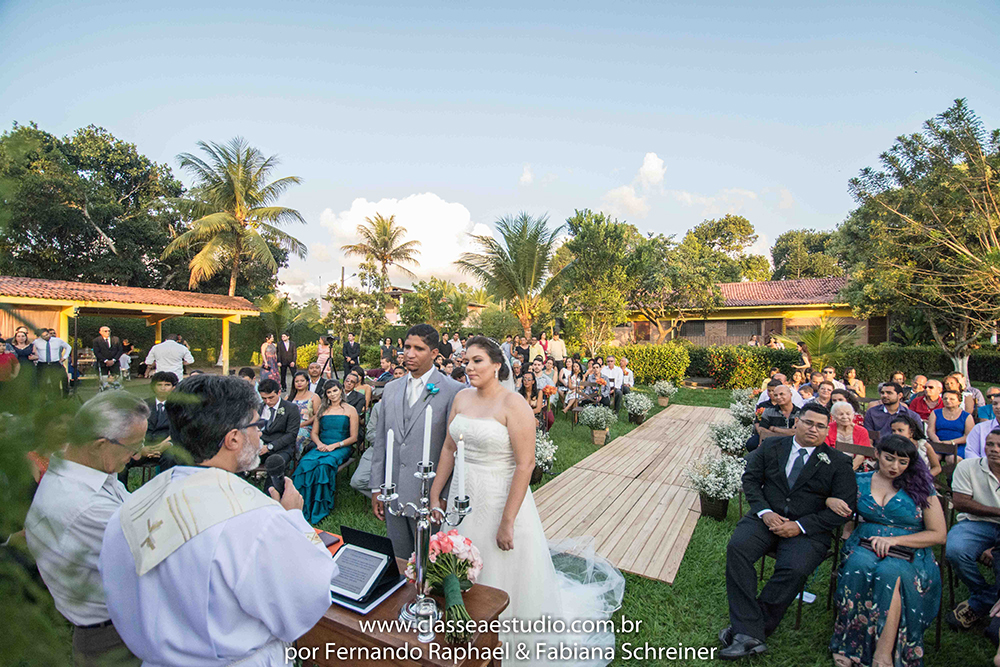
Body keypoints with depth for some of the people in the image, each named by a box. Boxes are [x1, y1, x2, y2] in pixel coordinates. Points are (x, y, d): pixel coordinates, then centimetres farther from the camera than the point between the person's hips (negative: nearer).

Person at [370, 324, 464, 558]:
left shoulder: (453, 391, -11)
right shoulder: (391, 388, 7)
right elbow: (380, 440, 10)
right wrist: (377, 488, 9)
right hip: (393, 494, 5)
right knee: (400, 556, 19)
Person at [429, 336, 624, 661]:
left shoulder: (513, 404, -18)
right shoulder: (462, 398, 0)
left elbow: (525, 464, -20)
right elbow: (449, 448, 6)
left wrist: (507, 522, -20)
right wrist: (436, 495, 7)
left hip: (500, 500, -5)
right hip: (463, 497, 6)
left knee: (504, 578, 12)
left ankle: (516, 643, 41)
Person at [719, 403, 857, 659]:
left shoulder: (839, 463, 4)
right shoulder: (770, 446, 9)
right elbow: (750, 479, 8)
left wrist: (799, 526, -13)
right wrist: (764, 512, -9)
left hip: (808, 529, -1)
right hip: (766, 517, 2)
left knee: (795, 568, -30)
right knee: (737, 548, -25)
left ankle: (747, 627, -14)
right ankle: (749, 633, -21)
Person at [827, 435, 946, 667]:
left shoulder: (920, 487, 5)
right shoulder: (861, 481, 9)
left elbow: (939, 534, 3)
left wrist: (894, 540, -12)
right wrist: (831, 501, -6)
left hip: (908, 554, -1)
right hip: (864, 546, 1)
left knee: (889, 572, -37)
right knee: (859, 566, -35)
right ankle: (848, 645, -27)